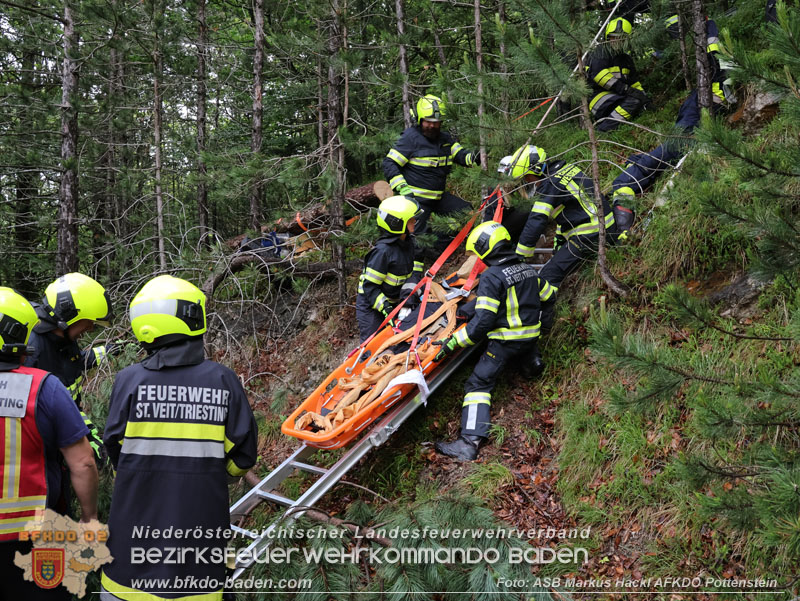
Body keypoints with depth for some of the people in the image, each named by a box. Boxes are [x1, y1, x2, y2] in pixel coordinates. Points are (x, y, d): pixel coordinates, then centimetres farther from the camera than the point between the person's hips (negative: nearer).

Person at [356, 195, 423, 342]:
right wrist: (385, 308, -28)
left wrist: (409, 292, -17)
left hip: (393, 302, 8)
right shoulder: (383, 251, -27)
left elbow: (415, 271, 1)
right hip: (370, 304, -8)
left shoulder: (408, 242, -2)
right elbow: (369, 286, -23)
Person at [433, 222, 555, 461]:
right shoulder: (528, 270, 5)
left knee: (478, 384, -8)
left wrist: (454, 342, -17)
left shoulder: (491, 278, -18)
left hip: (505, 341, -7)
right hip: (530, 334, 7)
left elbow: (482, 321, -22)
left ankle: (470, 442, -17)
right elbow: (548, 297, 19)